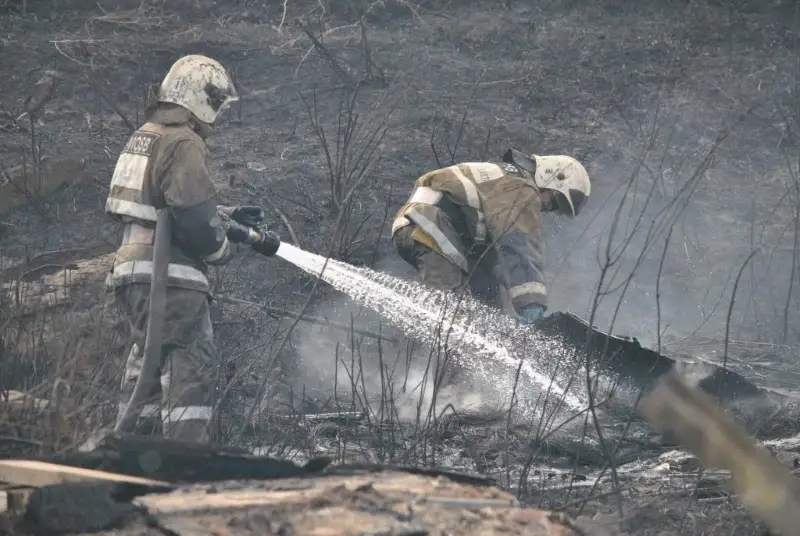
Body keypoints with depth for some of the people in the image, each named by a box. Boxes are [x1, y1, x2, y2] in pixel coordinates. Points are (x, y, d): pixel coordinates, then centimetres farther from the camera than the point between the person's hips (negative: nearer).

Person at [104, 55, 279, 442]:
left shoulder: (146, 135, 18)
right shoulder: (183, 142, -13)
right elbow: (195, 218, -19)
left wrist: (228, 217, 21)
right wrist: (225, 248, 0)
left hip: (132, 271, 10)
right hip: (170, 278, -10)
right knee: (191, 367, -10)